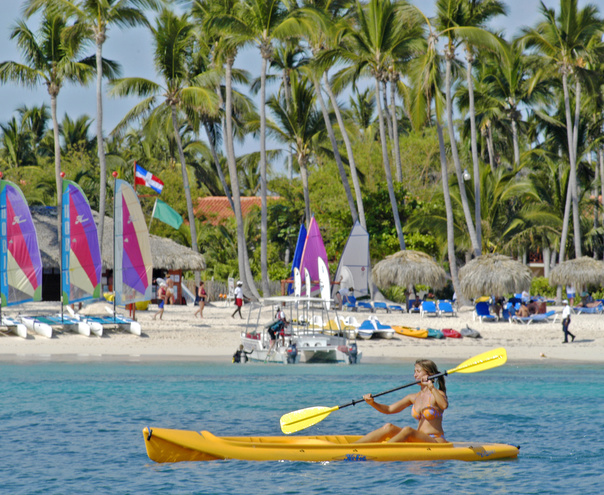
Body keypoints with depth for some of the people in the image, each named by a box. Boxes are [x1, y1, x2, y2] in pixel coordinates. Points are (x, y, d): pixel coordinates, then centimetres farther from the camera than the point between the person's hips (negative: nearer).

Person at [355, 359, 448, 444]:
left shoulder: (437, 394, -5)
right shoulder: (414, 397, 14)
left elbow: (444, 405, -29)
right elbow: (389, 409, 11)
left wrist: (431, 387, -31)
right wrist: (372, 403, -6)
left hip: (436, 441, -6)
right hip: (419, 440, 6)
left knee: (407, 430, -32)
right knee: (388, 427, -12)